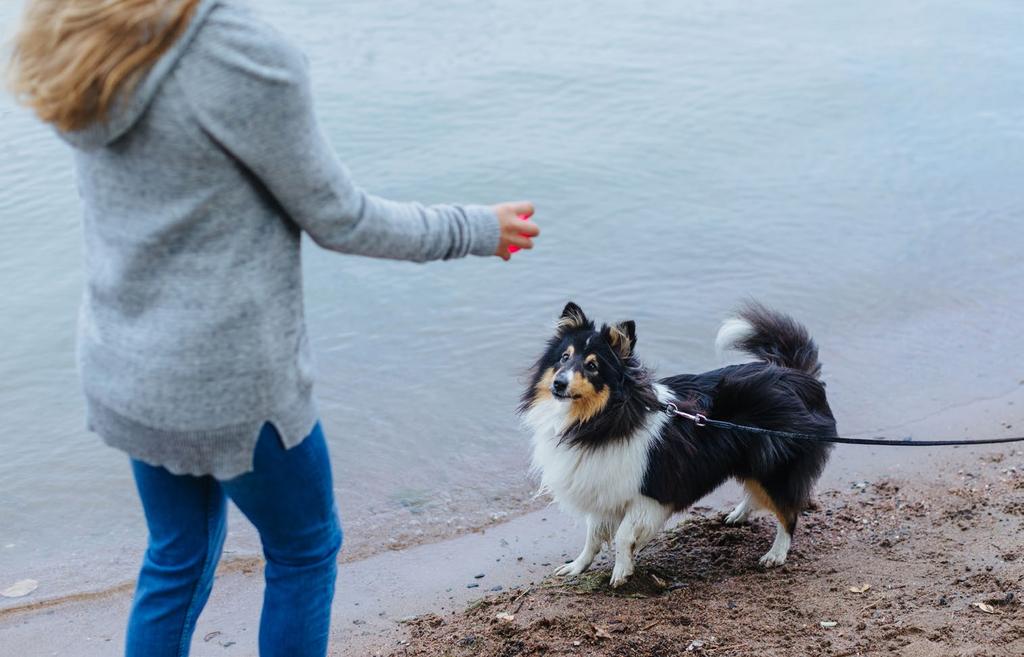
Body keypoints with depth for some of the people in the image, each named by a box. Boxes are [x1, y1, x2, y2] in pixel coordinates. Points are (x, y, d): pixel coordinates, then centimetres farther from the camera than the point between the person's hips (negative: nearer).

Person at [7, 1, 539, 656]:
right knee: (307, 550, 19)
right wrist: (477, 230, 0)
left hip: (122, 367, 7)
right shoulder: (247, 58, -27)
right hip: (229, 383, -7)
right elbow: (339, 221, -14)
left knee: (179, 556, 25)